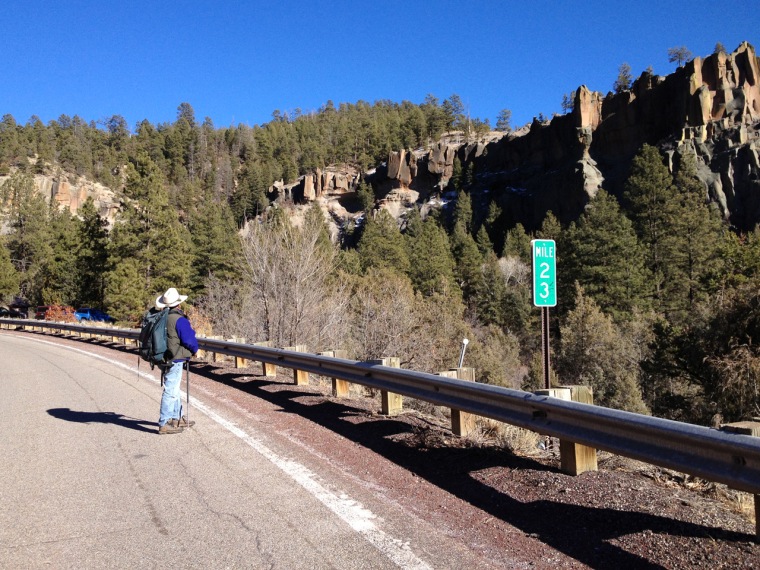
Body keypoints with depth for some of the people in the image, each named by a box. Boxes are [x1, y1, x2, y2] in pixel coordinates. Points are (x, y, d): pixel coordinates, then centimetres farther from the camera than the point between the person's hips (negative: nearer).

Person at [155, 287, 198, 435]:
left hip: (165, 358, 9)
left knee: (174, 390, 21)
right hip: (175, 360, -9)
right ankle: (164, 424, 0)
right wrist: (194, 349, 2)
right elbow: (189, 340, -20)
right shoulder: (179, 319, -19)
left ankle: (177, 418, 33)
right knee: (171, 391, -4)